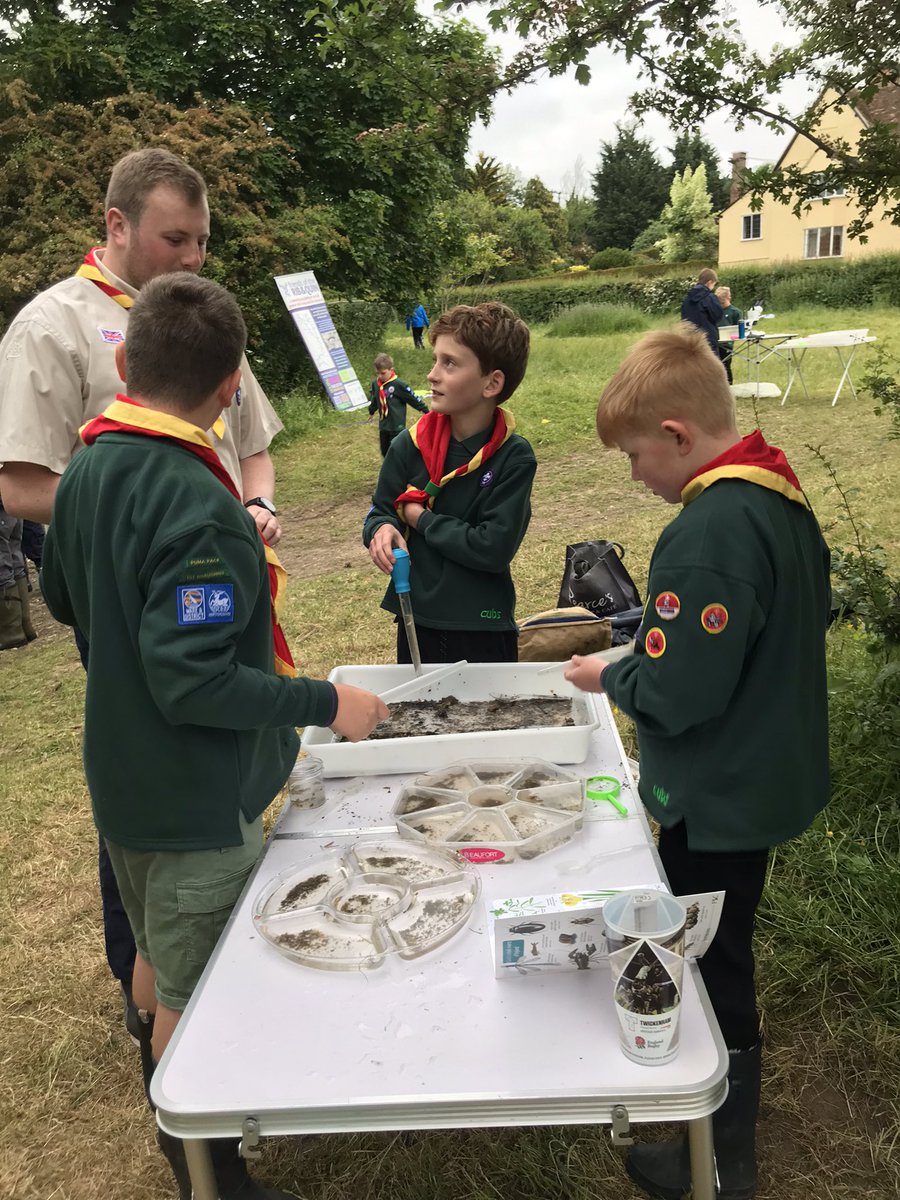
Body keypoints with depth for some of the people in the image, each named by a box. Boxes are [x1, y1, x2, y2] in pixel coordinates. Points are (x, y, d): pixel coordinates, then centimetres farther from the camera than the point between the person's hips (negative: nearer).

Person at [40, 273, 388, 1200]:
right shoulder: (198, 509, -28)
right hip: (198, 799, -9)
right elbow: (193, 682, -30)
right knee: (194, 992, 11)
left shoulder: (85, 472, -1)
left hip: (122, 776, 9)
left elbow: (62, 598, 13)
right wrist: (327, 702, -23)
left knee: (159, 951, 29)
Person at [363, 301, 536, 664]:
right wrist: (383, 530, -17)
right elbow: (380, 511, 7)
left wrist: (420, 518, -13)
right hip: (416, 622, 3)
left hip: (483, 631, -3)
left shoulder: (514, 457, -13)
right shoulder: (409, 445, -4)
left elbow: (495, 548, -20)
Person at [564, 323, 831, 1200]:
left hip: (719, 800, -9)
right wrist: (647, 653, 11)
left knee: (710, 972, 11)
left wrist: (609, 676, -10)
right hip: (770, 776, 9)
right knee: (722, 957, 26)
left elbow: (677, 693, -30)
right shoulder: (783, 497, 2)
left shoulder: (707, 531, -28)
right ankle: (724, 1096, 48)